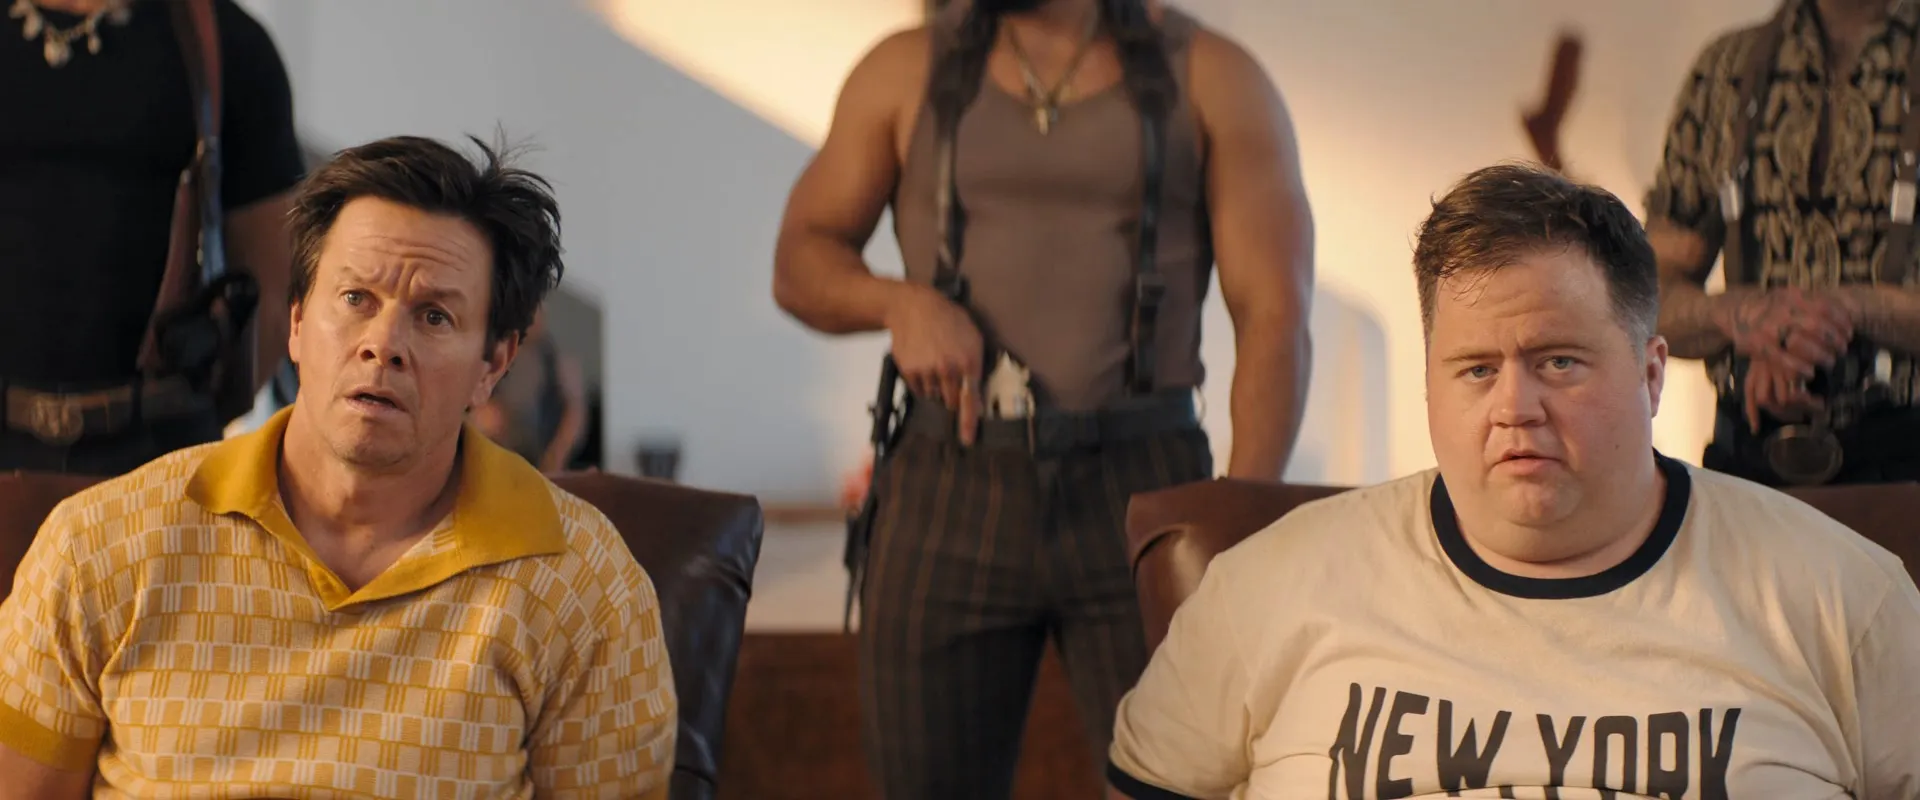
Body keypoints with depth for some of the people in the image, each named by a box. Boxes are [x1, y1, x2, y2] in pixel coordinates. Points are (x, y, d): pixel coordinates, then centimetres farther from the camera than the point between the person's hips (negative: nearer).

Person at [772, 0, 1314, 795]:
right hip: (948, 491, 2)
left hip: (1142, 489, -2)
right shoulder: (908, 71, 11)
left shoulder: (1210, 78, 4)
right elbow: (800, 260, 11)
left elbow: (1276, 316, -4)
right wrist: (897, 300, -13)